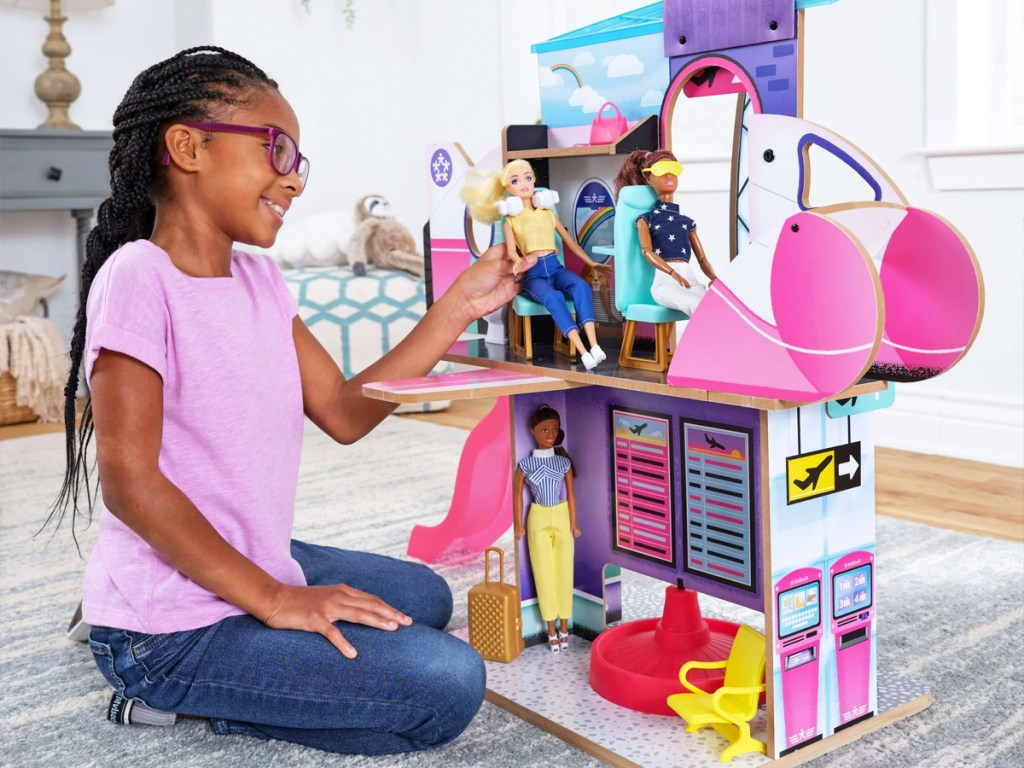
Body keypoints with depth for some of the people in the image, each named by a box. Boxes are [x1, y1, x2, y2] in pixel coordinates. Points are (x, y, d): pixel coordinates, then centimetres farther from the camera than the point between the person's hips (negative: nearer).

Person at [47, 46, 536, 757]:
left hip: (251, 567, 9)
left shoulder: (259, 279, 6)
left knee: (423, 597, 25)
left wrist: (458, 307, 1)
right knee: (448, 685, -15)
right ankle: (200, 695, -2)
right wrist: (274, 599, -20)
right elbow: (130, 481, -22)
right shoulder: (139, 277, -19)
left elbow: (345, 412, 4)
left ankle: (218, 692, 13)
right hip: (171, 627, -9)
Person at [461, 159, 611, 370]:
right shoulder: (511, 220, 8)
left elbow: (569, 240, 22)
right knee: (553, 297, -36)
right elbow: (511, 250, -5)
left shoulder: (548, 213, 18)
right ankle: (583, 352, -42)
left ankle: (594, 345, -40)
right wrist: (518, 261, -29)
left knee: (582, 286, -31)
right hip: (533, 273, -3)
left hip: (555, 266, 3)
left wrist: (590, 262, 18)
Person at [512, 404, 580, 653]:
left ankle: (564, 627, 16)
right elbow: (517, 493, 2)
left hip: (562, 518, 1)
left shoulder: (564, 462, -1)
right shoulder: (525, 464, -4)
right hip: (538, 520, -1)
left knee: (564, 571, 4)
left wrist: (573, 523, 1)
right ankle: (552, 630, 11)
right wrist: (518, 524, 1)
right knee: (544, 573, 2)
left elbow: (570, 493, 3)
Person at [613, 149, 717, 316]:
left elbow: (702, 259, 22)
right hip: (665, 280, -4)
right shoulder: (646, 219, 14)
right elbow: (646, 251, -5)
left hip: (691, 279, 4)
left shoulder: (688, 222, 27)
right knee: (697, 305, -38)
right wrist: (674, 274, -23)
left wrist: (714, 278, -3)